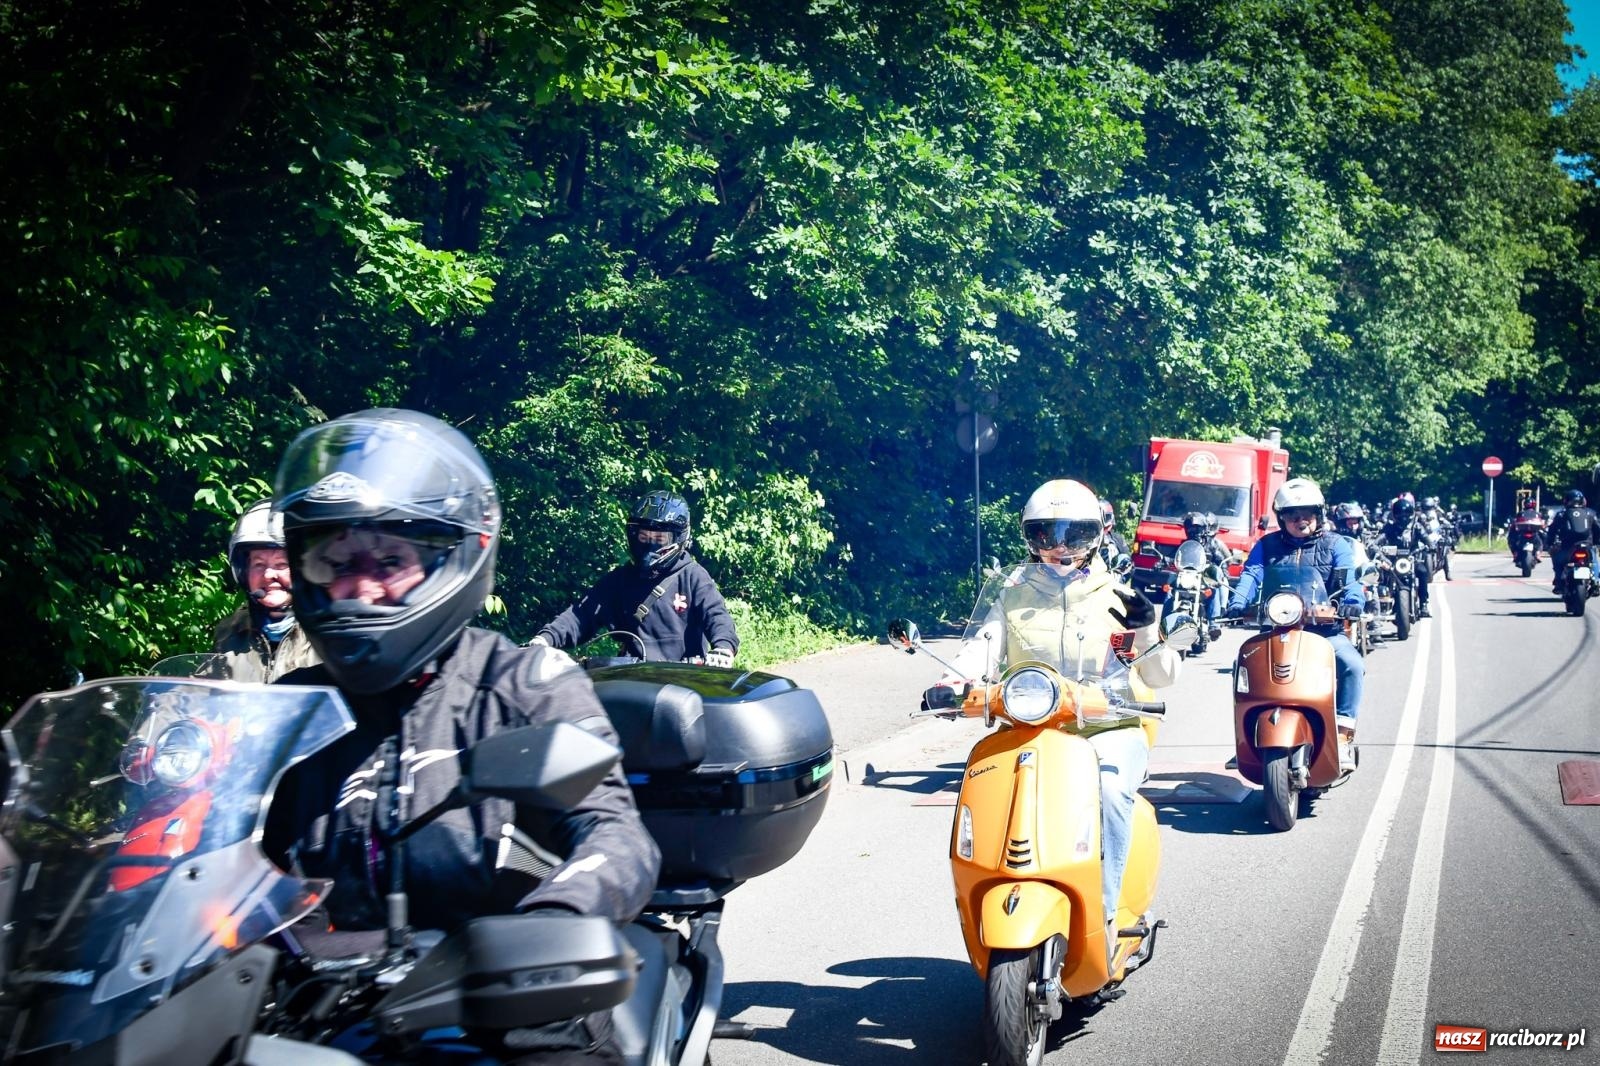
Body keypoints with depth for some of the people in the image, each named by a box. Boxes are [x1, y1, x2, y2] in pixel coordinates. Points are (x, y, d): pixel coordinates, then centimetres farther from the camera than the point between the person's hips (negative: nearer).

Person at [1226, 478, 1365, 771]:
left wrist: (1352, 601, -30)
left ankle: (1343, 737, -20)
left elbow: (1350, 577, -7)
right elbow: (1251, 575, -2)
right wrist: (1238, 603, -23)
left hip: (1324, 628, -1)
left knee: (1353, 665, -28)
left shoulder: (1335, 545, 9)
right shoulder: (1267, 546, 13)